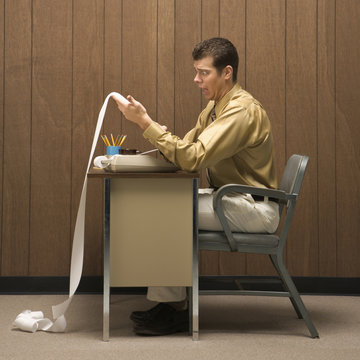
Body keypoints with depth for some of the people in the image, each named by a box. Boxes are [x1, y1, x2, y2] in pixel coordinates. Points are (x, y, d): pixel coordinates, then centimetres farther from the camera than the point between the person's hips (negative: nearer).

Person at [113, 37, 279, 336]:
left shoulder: (242, 110, -21)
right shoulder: (216, 106, 12)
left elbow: (193, 157, -29)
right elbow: (187, 145, 11)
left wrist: (146, 122, -26)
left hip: (254, 208, -10)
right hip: (230, 197, 10)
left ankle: (175, 311, -8)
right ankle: (166, 301, 2)